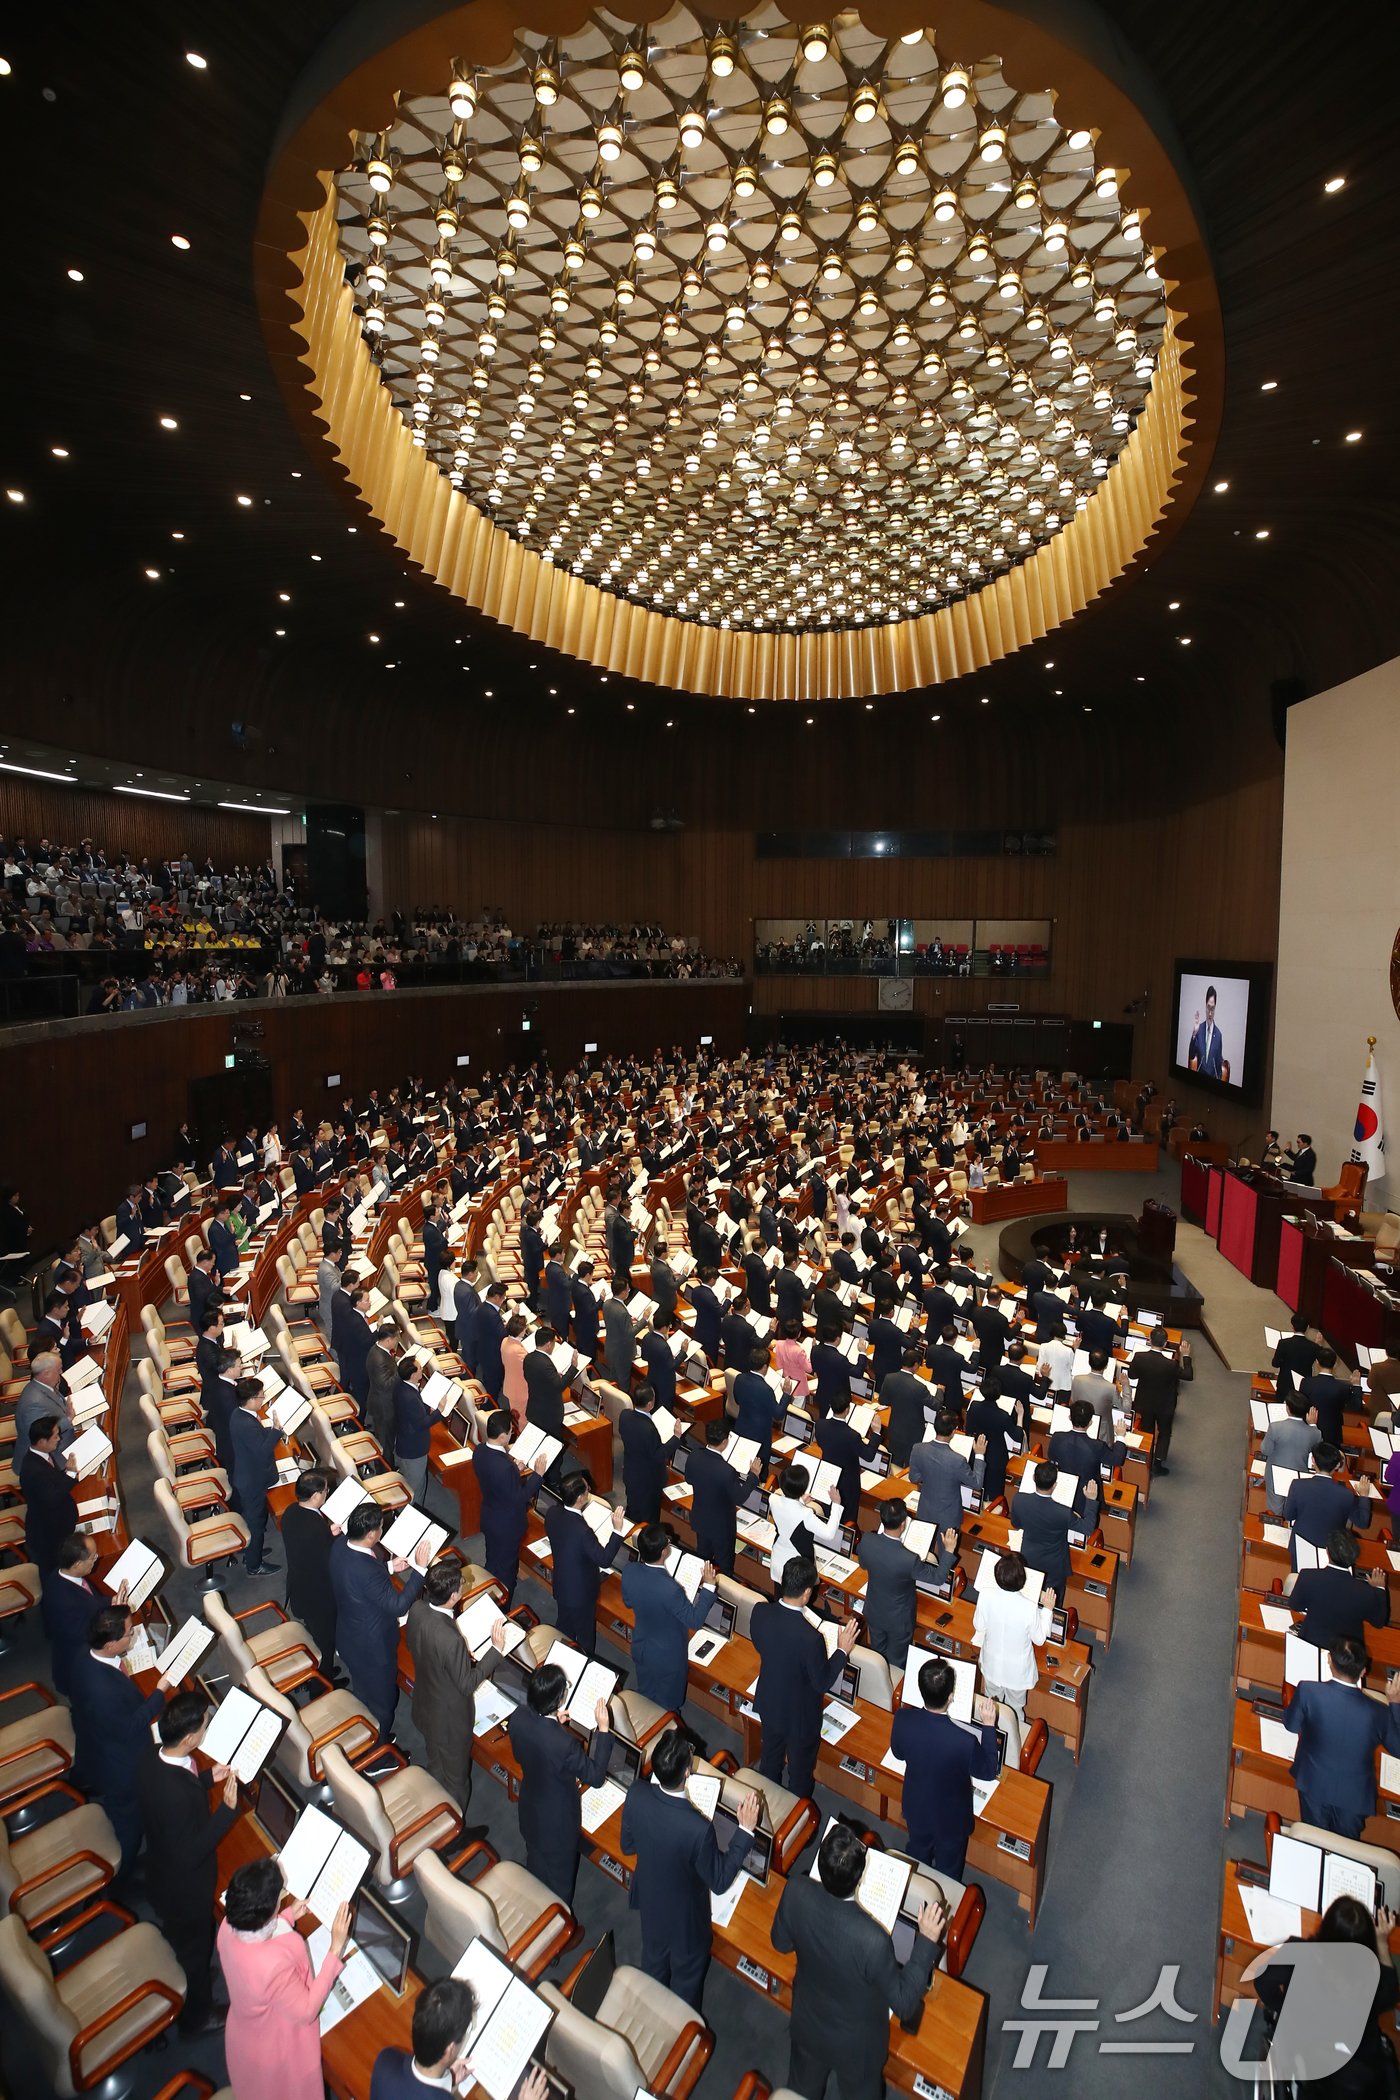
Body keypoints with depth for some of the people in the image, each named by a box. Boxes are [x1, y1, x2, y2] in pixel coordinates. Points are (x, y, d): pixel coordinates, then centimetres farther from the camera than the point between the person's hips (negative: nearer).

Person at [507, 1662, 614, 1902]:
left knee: (536, 1863, 34)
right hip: (558, 1821, -6)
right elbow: (595, 1776, -26)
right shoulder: (565, 1743, -43)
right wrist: (603, 1729, -27)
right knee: (559, 1876, 25)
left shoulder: (518, 1717, -25)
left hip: (530, 1808, 6)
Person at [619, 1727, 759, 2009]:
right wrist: (745, 1830, -23)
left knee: (654, 1962, 34)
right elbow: (719, 1882, -23)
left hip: (649, 1901, 5)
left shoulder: (635, 1795, -30)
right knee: (687, 1975, 28)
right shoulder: (698, 1828, -43)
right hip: (685, 1916, -4)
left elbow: (627, 1846, -9)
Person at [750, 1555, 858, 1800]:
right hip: (800, 1715, -5)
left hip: (768, 1704, 5)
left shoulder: (759, 1611, -24)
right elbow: (823, 1683, -23)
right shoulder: (810, 1638, -40)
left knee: (771, 1757, 32)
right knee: (800, 1769, 25)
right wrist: (842, 1650, -13)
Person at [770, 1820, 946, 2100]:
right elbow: (904, 2004, -24)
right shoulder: (873, 1940, -43)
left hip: (806, 2025, 3)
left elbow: (781, 1943, -10)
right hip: (855, 2045, -2)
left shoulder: (795, 1890, -32)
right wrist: (927, 1941, -21)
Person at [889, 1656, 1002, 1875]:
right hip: (950, 1818, -3)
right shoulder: (965, 1741, -41)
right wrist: (988, 1726, -15)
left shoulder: (902, 1718, -31)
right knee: (948, 1871, 29)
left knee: (917, 1860, 33)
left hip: (916, 1809, 3)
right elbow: (989, 1772, -19)